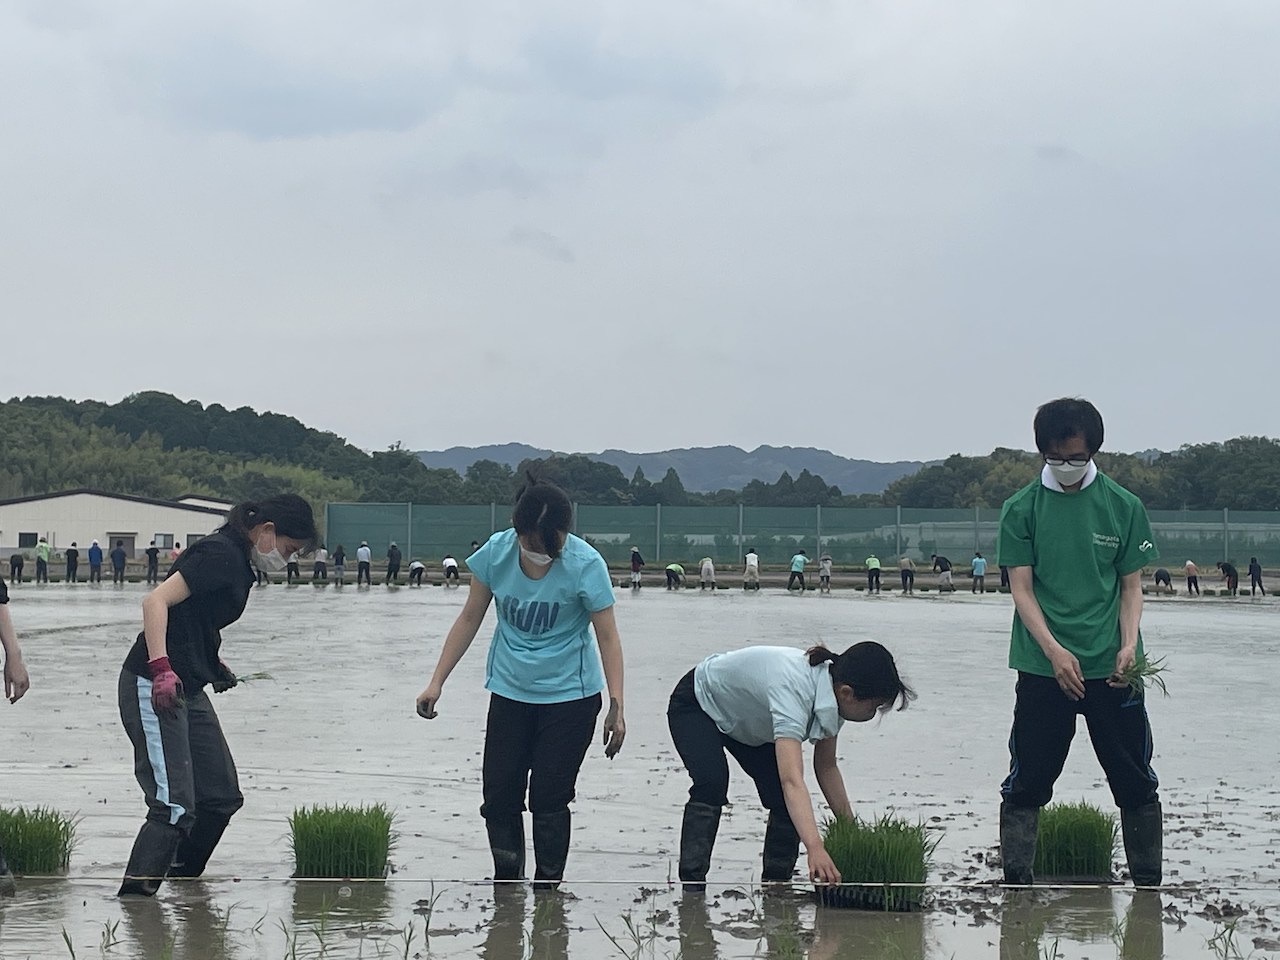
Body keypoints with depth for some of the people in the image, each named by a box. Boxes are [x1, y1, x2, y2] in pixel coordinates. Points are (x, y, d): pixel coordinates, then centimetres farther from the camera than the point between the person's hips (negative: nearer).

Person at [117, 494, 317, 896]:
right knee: (175, 807, -16)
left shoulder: (237, 559, 15)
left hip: (188, 692, 10)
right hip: (154, 691, -10)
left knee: (222, 797, 13)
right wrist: (162, 669, -32)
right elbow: (156, 600, -24)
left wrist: (215, 664, 19)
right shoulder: (220, 554, -15)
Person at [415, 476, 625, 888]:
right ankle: (507, 884, 19)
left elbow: (607, 637, -14)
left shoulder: (584, 564, -20)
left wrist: (616, 706, -21)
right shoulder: (496, 552, -11)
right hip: (510, 694, 3)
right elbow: (469, 619, 1)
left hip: (569, 698, -3)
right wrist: (436, 683, 0)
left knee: (549, 799, -5)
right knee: (499, 794, 3)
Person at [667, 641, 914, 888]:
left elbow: (826, 768, -4)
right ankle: (692, 884, -30)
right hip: (696, 705, -7)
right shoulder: (792, 689, -44)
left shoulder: (831, 692, -20)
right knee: (712, 785, -31)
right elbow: (792, 780, -54)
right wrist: (815, 849, -65)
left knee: (785, 802, -8)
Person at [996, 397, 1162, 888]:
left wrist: (1128, 645, -11)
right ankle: (1016, 881, 8)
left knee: (1135, 781, 5)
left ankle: (1149, 883, 15)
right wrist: (1055, 651, -15)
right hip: (1043, 668, -1)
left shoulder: (1124, 507, 4)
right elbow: (1022, 589, -2)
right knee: (1026, 783, 0)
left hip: (1112, 669, 1)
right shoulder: (1022, 509, 1)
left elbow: (1131, 585, 6)